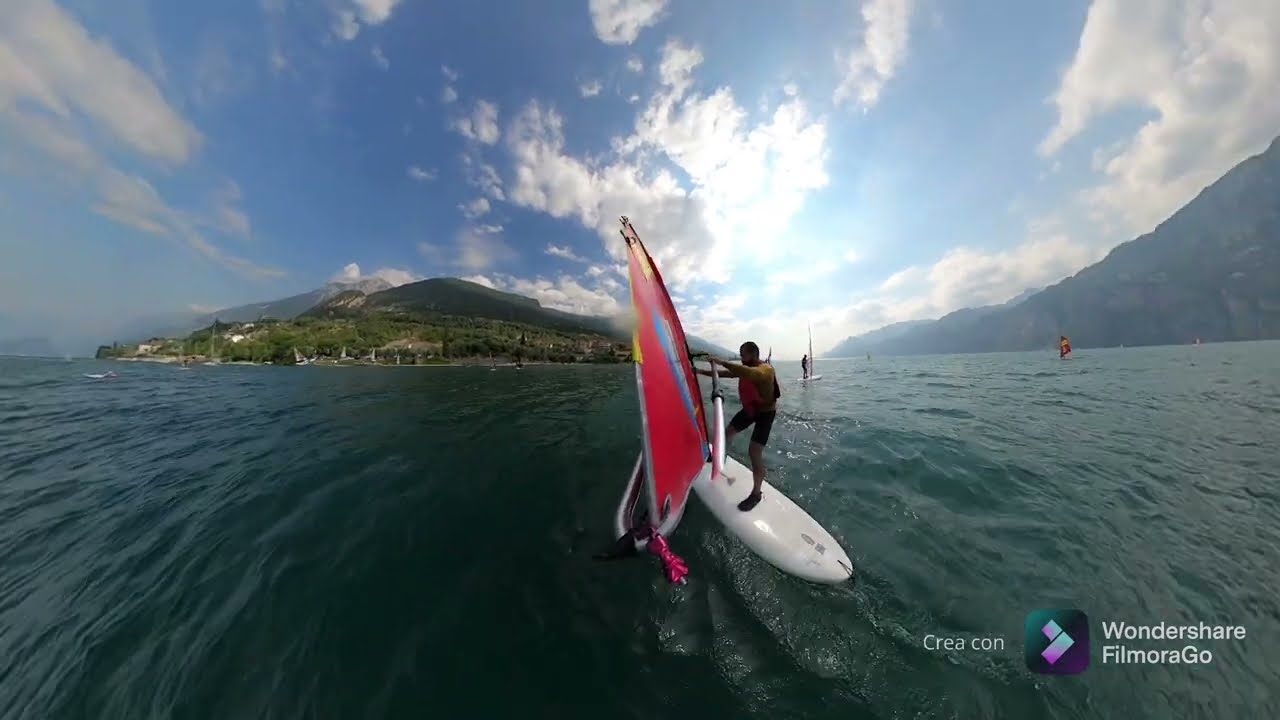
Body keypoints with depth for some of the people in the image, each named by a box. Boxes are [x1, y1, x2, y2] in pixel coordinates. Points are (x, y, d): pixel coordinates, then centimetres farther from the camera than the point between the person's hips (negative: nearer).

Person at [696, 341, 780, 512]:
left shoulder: (766, 369, -29)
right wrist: (702, 372, -7)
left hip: (765, 412, -8)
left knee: (754, 452, -14)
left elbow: (750, 374, -51)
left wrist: (723, 362, -50)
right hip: (749, 409, 8)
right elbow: (725, 374, 0)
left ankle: (756, 494, 2)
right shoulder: (746, 368, -3)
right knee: (729, 432, 19)